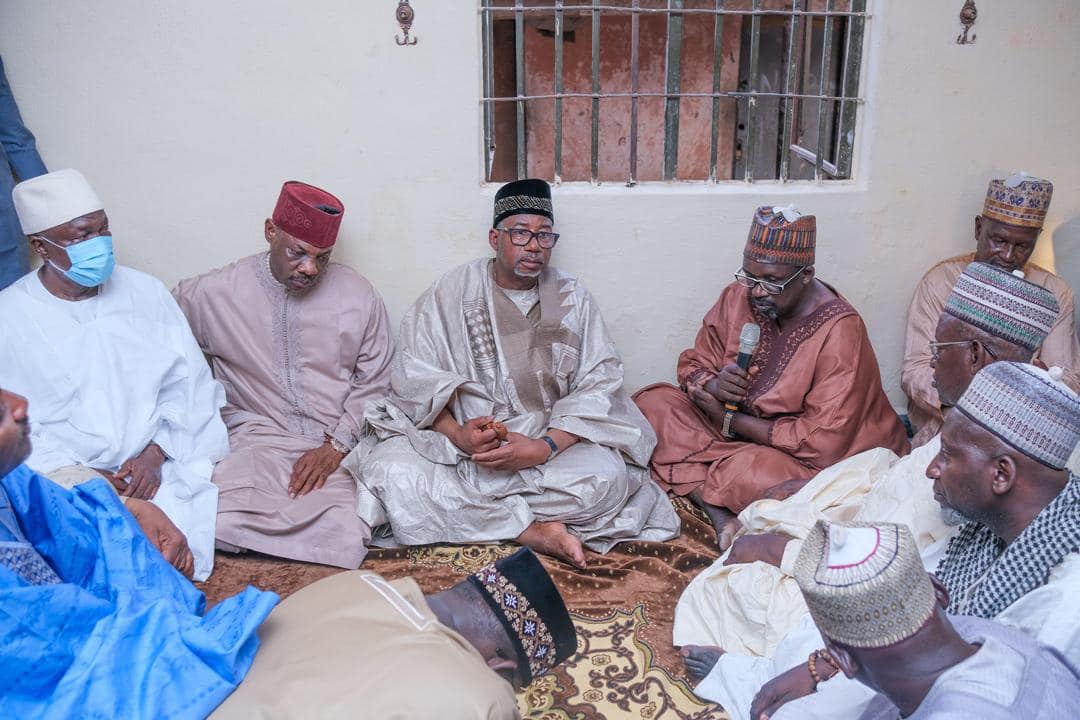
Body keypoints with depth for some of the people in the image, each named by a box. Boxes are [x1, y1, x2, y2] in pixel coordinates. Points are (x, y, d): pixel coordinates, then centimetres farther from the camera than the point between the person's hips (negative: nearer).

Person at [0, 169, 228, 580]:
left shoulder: (146, 293, 6)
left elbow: (188, 382, 5)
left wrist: (154, 454, -10)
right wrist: (81, 479, -14)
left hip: (161, 466, 2)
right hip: (65, 478, -2)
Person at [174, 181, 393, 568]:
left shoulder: (358, 296, 2)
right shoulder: (213, 293, 1)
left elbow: (373, 384, 7)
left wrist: (336, 445, -6)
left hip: (339, 446, 0)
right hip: (256, 440, 1)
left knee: (345, 537, -27)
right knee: (223, 526, -28)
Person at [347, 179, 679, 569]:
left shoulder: (573, 298, 5)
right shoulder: (452, 291, 4)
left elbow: (599, 386, -4)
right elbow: (415, 379, -3)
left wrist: (546, 446, -20)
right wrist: (457, 434, -22)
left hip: (550, 439, 0)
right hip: (454, 438, 0)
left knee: (607, 476, -29)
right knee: (394, 474, -28)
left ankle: (461, 510, -16)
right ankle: (534, 531, -22)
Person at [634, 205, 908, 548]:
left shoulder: (840, 331, -21)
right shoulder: (738, 297, -3)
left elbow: (824, 443, -24)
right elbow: (693, 364, 7)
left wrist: (731, 420, -18)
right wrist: (711, 384, -19)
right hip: (739, 439, 7)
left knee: (753, 470, -40)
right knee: (652, 401, -13)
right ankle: (720, 516, -25)